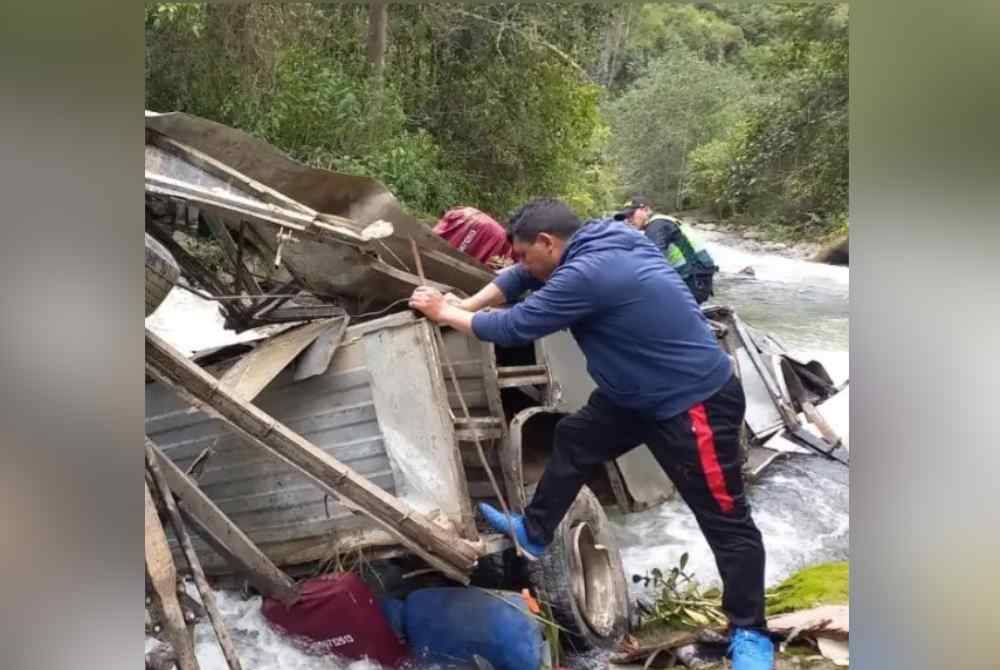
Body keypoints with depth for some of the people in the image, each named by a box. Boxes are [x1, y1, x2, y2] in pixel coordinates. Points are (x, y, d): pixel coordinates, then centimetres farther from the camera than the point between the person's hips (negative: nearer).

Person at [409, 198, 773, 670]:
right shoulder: (596, 243, 0)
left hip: (696, 402, -10)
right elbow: (522, 278, 13)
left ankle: (750, 632, 17)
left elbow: (513, 329, -19)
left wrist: (445, 313, -5)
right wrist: (465, 307, 3)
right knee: (574, 439, 18)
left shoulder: (588, 274, -29)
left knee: (724, 519, 3)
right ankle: (534, 533, 34)